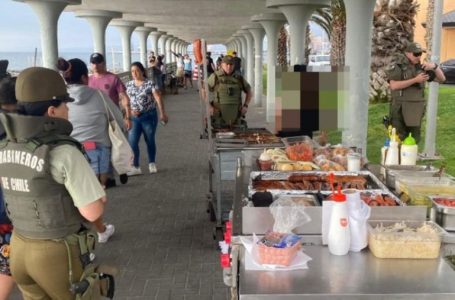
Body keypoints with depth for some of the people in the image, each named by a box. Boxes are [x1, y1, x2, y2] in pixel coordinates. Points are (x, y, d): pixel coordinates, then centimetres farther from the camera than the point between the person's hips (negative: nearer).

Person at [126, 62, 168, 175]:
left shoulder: (149, 84, -7)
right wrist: (130, 110, -5)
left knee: (150, 141, 8)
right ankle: (135, 167, 0)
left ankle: (152, 164, 26)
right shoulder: (129, 85, 6)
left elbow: (158, 99, -16)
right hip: (134, 117, 3)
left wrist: (162, 114, -26)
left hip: (149, 116, -3)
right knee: (132, 142, -6)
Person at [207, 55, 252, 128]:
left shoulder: (239, 78, 5)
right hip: (219, 113, -3)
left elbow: (249, 92, 16)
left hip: (235, 115, 3)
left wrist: (245, 106, 3)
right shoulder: (215, 77, -4)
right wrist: (209, 106, -11)